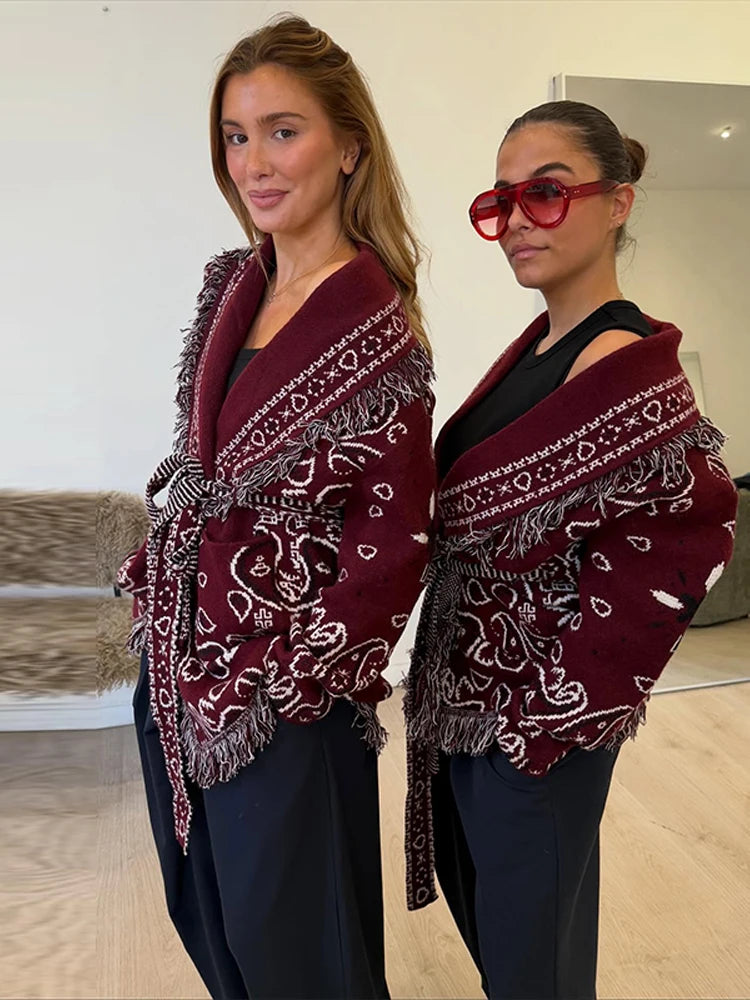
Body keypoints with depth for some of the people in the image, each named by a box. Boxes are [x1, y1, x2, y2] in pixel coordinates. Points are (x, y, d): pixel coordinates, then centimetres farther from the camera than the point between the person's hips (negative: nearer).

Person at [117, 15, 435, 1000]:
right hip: (179, 659, 7)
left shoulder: (374, 326, -17)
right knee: (206, 908, 24)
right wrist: (156, 586, 5)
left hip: (279, 693, -7)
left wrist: (284, 687, -14)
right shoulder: (234, 284, 4)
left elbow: (392, 542, -16)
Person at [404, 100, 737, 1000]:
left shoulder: (626, 370, -22)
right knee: (476, 901, 26)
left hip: (536, 728, -8)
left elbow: (685, 539, -28)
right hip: (462, 696, 8)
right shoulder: (536, 347, 3)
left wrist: (554, 710, -21)